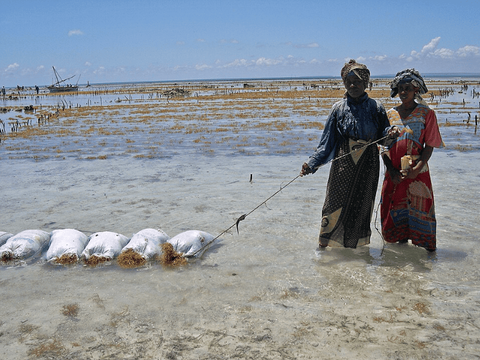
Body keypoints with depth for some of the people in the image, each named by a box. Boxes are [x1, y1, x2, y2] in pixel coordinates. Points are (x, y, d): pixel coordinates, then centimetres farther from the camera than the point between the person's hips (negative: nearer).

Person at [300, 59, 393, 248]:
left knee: (362, 205, 8)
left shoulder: (375, 107, 4)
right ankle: (324, 245, 12)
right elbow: (327, 141, 1)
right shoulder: (339, 108, 3)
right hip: (343, 163, 0)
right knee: (336, 203, -1)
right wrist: (312, 163, -11)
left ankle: (357, 244, 25)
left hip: (368, 165, 1)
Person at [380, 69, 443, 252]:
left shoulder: (426, 113, 0)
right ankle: (401, 240, 26)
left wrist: (417, 168, -16)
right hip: (394, 173, 3)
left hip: (417, 173, -3)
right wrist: (392, 171, -7)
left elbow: (429, 146, -3)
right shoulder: (390, 114, 7)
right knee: (395, 209, 7)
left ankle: (427, 249, 12)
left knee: (418, 210, 0)